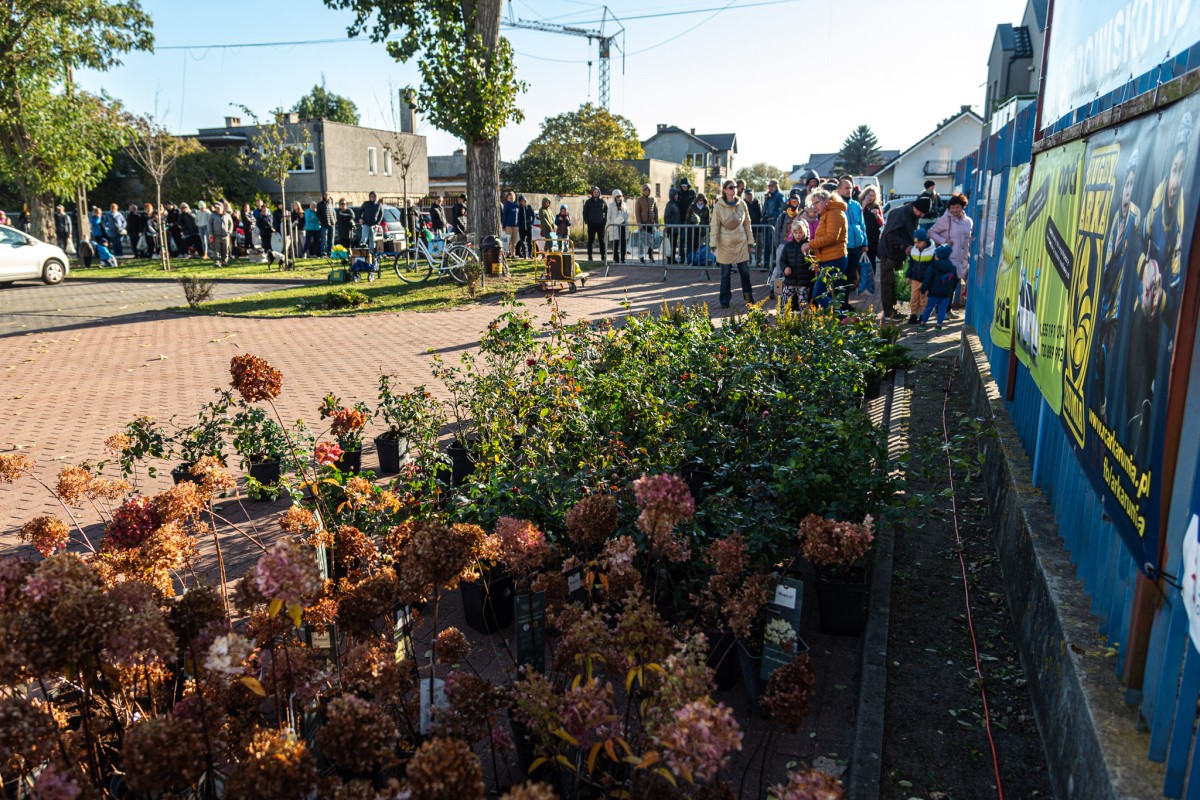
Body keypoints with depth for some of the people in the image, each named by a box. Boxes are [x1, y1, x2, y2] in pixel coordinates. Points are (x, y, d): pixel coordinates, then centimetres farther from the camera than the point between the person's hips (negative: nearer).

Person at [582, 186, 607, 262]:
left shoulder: (602, 201, 7)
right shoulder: (588, 202, 5)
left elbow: (606, 211, 10)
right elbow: (585, 212, 7)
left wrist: (605, 220, -1)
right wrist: (586, 221, -4)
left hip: (600, 224, 0)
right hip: (591, 224, 0)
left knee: (602, 240, 2)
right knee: (590, 240, 3)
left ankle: (603, 256, 6)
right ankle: (589, 256, 8)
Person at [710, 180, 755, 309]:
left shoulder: (742, 204, 3)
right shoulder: (719, 206, -6)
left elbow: (747, 223, 8)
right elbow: (714, 226, -7)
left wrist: (750, 240, 7)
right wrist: (713, 243, -14)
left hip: (741, 242, 2)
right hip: (725, 244, -2)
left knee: (745, 271, 6)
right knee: (725, 273, 3)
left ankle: (749, 297, 21)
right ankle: (724, 301, 12)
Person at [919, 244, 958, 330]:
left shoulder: (932, 268, -11)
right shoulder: (953, 268, 4)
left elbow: (927, 280, -12)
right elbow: (955, 281, 12)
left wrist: (924, 289, -2)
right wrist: (951, 290, 21)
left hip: (934, 292, -3)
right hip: (946, 293, 3)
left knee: (929, 307, 8)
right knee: (942, 308, 7)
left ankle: (923, 322, 13)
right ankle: (939, 324, 5)